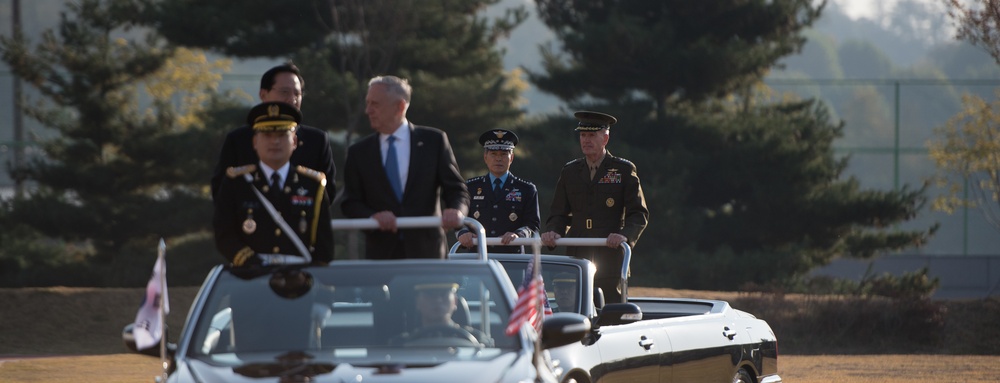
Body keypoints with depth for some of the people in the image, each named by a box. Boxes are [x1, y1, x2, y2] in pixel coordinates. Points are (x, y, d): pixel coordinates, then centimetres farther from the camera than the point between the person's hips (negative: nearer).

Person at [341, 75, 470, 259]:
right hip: (380, 255, 1)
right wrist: (372, 216, -16)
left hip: (426, 251, -1)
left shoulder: (434, 141, 6)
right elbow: (350, 203, 6)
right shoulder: (358, 152, 10)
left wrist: (456, 211, -19)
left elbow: (456, 189, 4)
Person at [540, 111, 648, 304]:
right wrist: (552, 232, -5)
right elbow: (559, 214, 18)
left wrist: (625, 235, -17)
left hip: (610, 258, -3)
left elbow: (639, 215, 3)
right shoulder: (570, 171, 16)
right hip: (577, 259, 3)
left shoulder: (624, 170, 6)